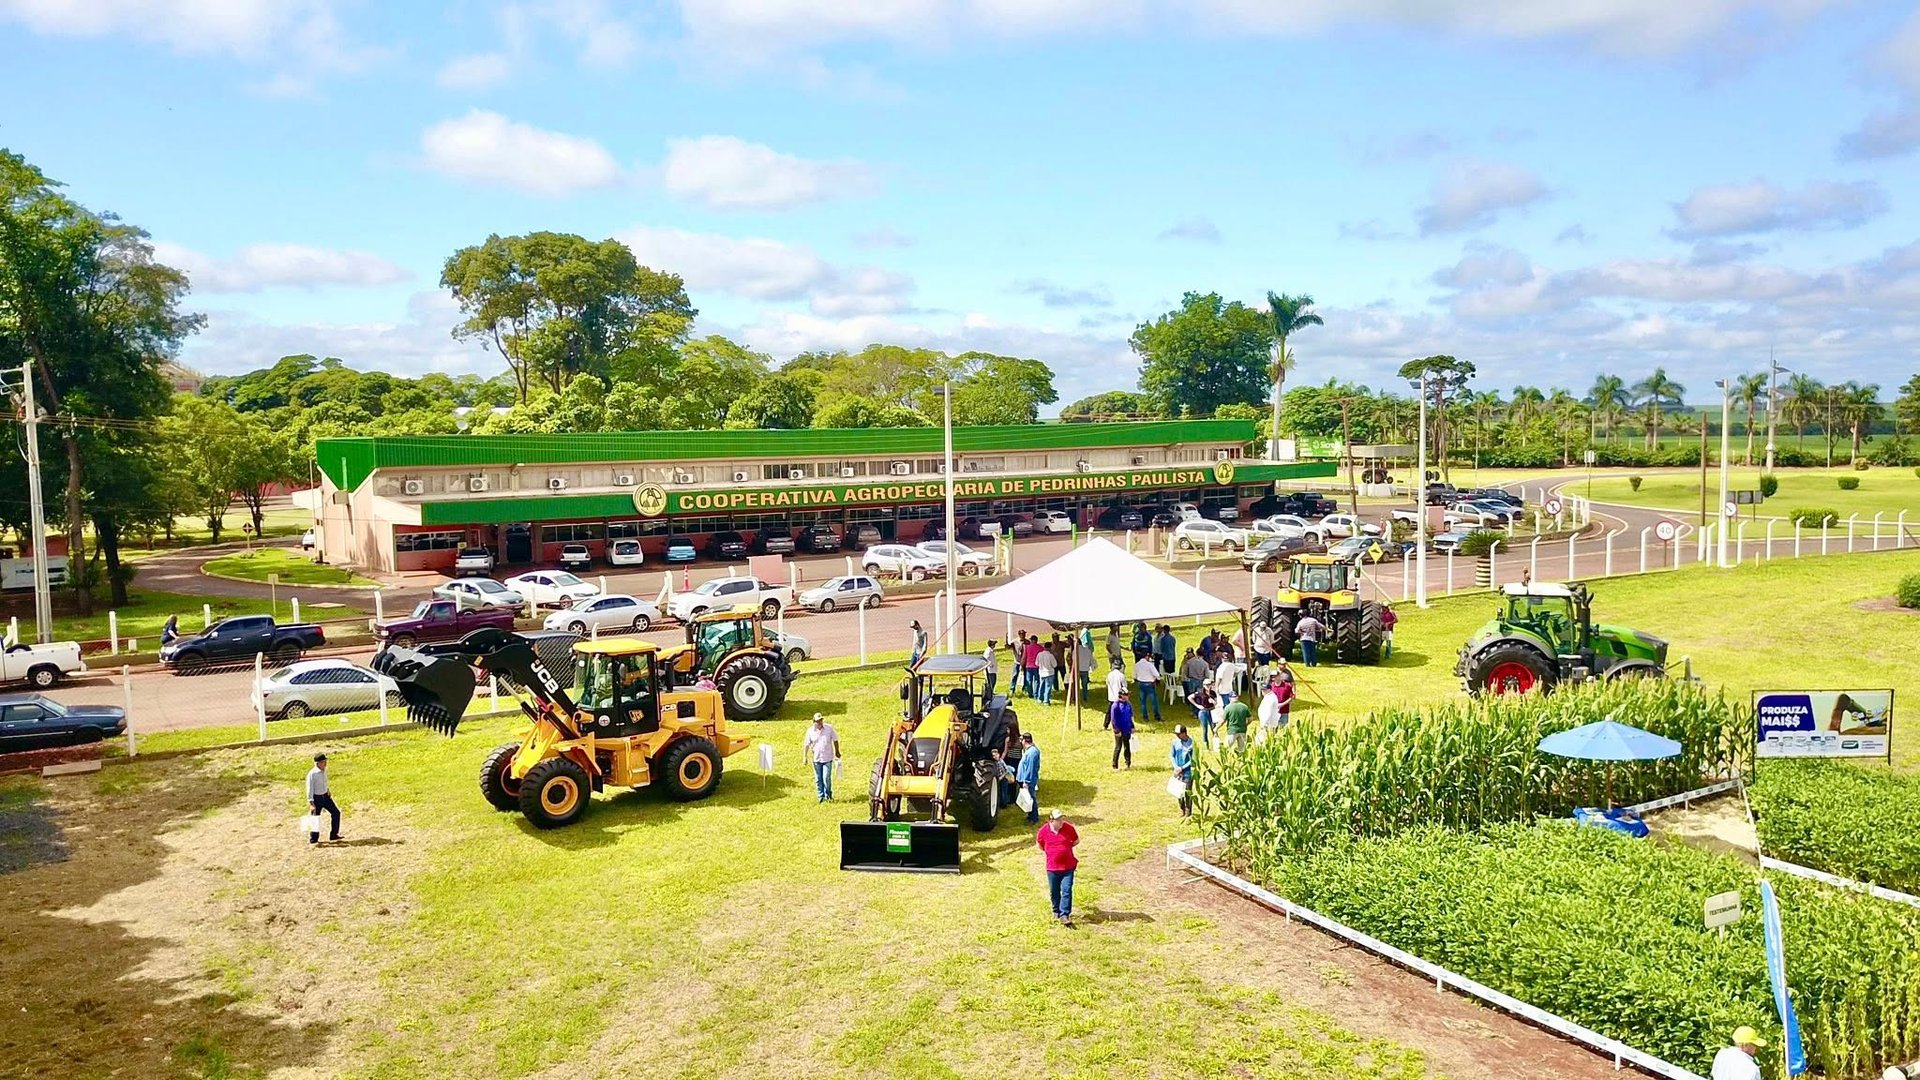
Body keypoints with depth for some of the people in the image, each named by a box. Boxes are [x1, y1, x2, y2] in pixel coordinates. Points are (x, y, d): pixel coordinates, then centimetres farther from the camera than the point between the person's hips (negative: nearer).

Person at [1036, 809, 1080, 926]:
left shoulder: (1069, 828, -9)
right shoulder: (1043, 831, -8)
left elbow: (1076, 841, 8)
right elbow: (1040, 845, 11)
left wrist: (1065, 847, 3)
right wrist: (1050, 851, 7)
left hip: (1068, 866, -1)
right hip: (1052, 867, 1)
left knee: (1067, 891, -7)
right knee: (1054, 892, 13)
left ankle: (1064, 915, -4)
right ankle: (1056, 912, 34)